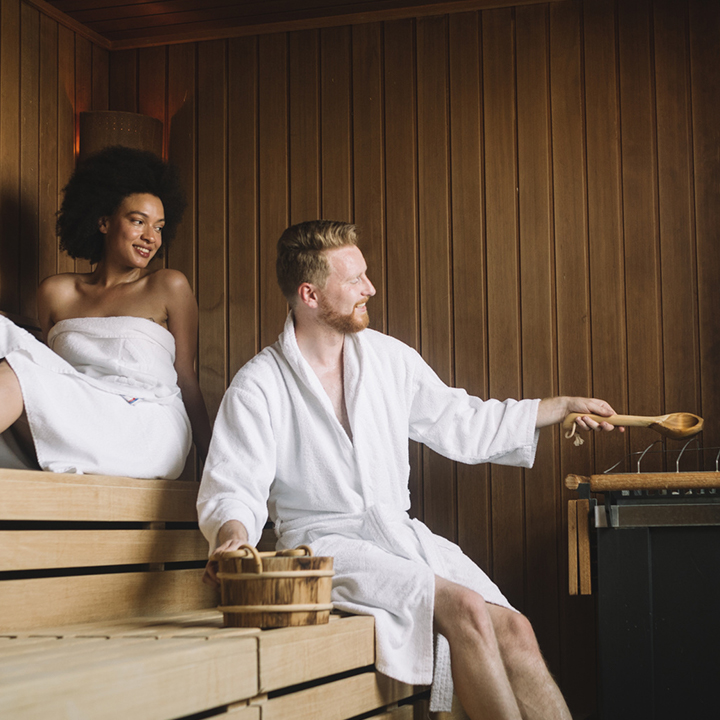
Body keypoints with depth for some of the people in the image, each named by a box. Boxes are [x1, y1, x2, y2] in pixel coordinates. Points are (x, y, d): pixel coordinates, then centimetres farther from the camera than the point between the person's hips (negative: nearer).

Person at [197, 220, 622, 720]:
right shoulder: (258, 387, -6)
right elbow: (232, 488, -12)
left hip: (402, 535, 5)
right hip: (327, 545, -5)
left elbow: (460, 423, 20)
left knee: (513, 629, -17)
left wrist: (564, 407, 22)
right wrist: (234, 535, -36)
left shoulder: (388, 357, 10)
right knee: (466, 611, -27)